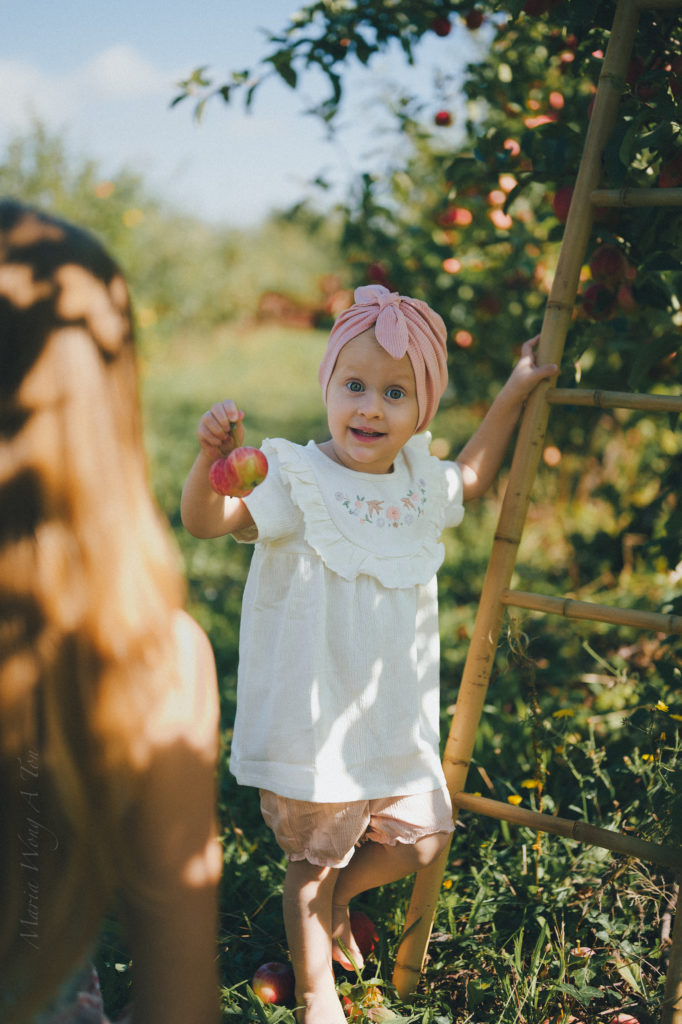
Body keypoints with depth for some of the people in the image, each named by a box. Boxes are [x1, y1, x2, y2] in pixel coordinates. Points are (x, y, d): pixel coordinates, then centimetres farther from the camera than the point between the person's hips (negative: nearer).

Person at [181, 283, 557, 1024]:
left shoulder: (419, 482, 3)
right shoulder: (297, 482, -17)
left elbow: (469, 478, 26)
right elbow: (205, 520, -25)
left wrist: (512, 395, 24)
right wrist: (212, 457, -44)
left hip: (397, 719, 6)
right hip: (315, 722, -6)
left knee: (423, 838, 17)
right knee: (314, 859, 11)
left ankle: (335, 899, 44)